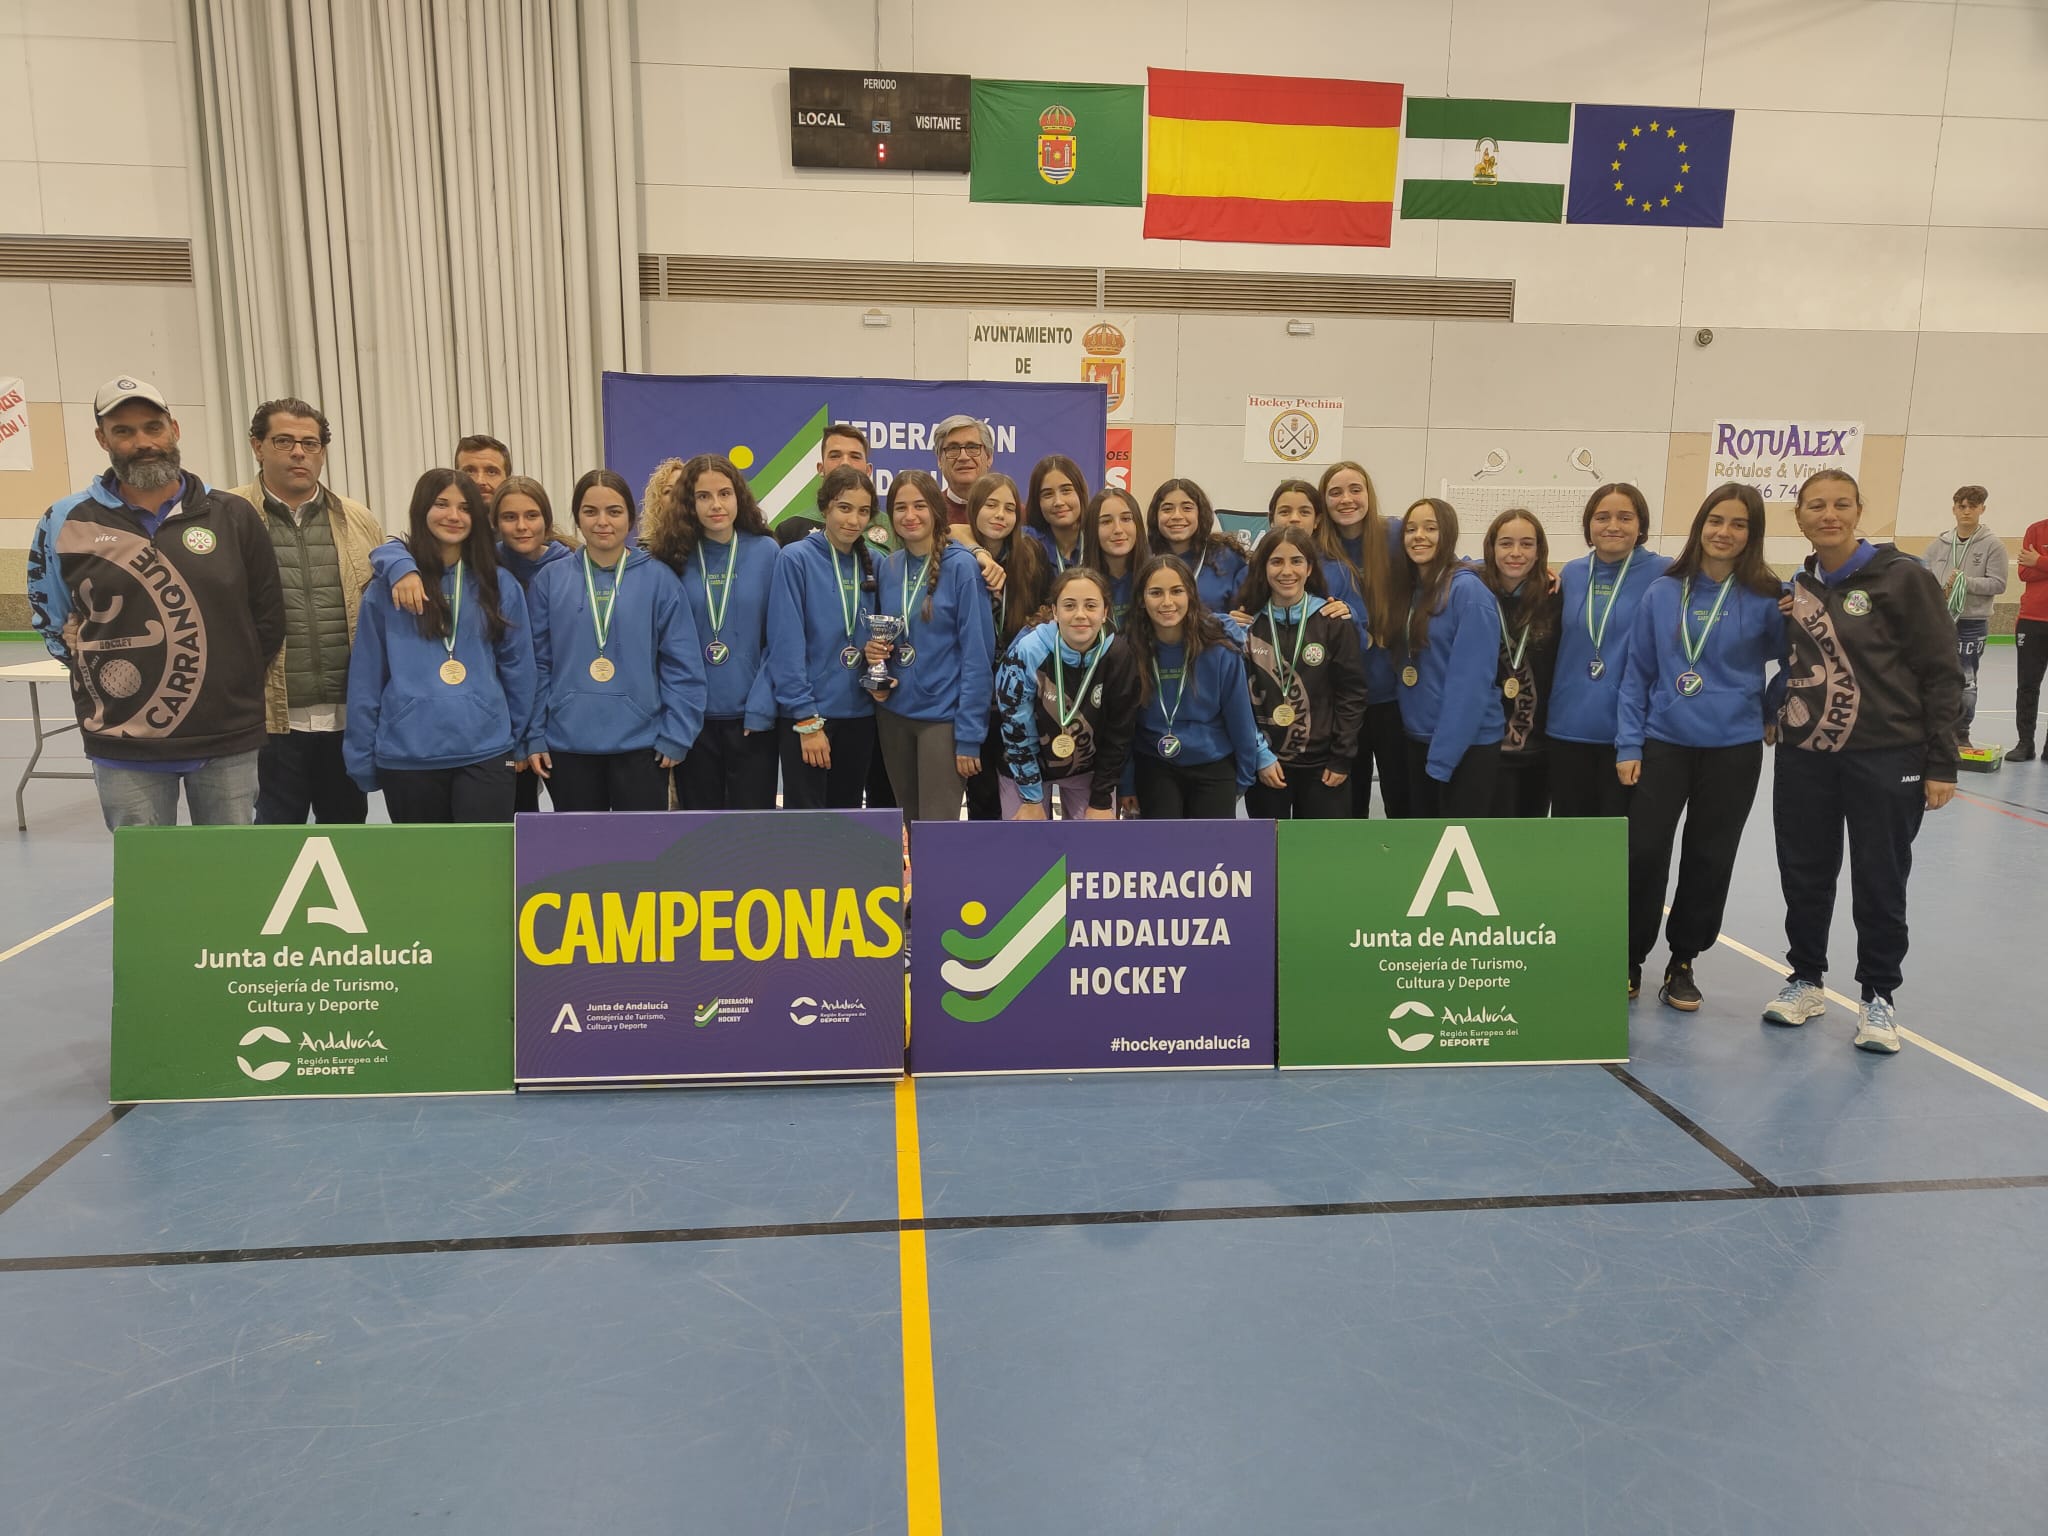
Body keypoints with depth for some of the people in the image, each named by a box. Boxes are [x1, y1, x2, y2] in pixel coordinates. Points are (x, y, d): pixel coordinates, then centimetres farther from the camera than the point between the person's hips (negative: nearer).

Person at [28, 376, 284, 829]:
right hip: (125, 748, 0)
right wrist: (101, 677, 8)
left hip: (229, 741, 0)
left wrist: (238, 688, 7)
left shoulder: (234, 515, 1)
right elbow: (48, 618, 14)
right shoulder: (67, 522, 2)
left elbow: (268, 616, 7)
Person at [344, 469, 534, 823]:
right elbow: (365, 678, 4)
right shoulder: (388, 587, 2)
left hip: (484, 751, 0)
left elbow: (517, 667, 9)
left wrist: (517, 741, 9)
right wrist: (362, 758, 3)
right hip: (407, 756, 0)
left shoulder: (499, 586, 6)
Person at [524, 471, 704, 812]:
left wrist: (676, 736, -7)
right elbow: (536, 664, 4)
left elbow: (683, 666, -3)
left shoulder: (658, 579, -2)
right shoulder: (551, 580, 2)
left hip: (640, 744, -1)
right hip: (568, 746, 2)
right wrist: (535, 736, 1)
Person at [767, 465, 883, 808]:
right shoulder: (796, 559, -9)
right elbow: (787, 646, -14)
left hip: (859, 714, 5)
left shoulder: (872, 563, 7)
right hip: (807, 714, -5)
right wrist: (808, 720, -17)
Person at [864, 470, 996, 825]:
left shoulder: (961, 565, -10)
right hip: (893, 713, 6)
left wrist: (969, 735, -16)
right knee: (911, 824, 15)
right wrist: (874, 649, -5)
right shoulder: (889, 567, 7)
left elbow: (978, 655, -13)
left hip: (943, 716, -6)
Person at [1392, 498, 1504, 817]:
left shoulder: (1468, 590, -14)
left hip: (1465, 745, -7)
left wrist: (1443, 754, -20)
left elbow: (1471, 681, -19)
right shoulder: (1410, 589, 9)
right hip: (1419, 738, 7)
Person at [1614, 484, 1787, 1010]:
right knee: (1643, 854, -3)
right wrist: (1628, 744, -3)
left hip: (1734, 749, 0)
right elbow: (1636, 673, 2)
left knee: (1709, 860, 8)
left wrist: (1770, 711, -1)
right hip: (1663, 744, 0)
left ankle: (1683, 962, 25)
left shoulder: (1766, 598, -4)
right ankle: (1630, 959, 15)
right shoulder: (1663, 593, -1)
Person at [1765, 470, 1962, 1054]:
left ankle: (1878, 996, 23)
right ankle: (1805, 981, 29)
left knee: (1879, 882, 6)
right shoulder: (1796, 587, 7)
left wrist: (1941, 763, -10)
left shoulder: (1903, 578, -8)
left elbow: (1941, 674, -7)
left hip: (1887, 759, -4)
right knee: (1804, 876, 12)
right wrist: (1775, 712, 1)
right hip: (1804, 758, 4)